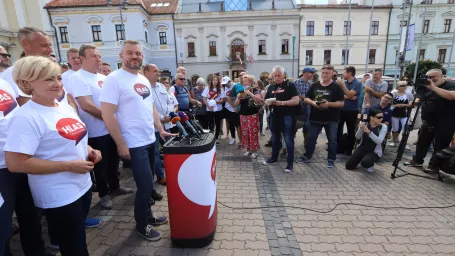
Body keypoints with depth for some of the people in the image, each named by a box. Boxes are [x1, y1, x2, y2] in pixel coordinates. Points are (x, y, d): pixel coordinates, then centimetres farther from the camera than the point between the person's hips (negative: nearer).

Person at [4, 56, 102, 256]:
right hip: (59, 197, -8)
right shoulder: (26, 117, -20)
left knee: (79, 238, 26)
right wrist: (69, 166, -24)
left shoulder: (65, 107, 6)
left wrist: (89, 150, -2)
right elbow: (15, 164, -24)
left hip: (82, 185, 8)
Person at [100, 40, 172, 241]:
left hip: (150, 140, 7)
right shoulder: (114, 79, -12)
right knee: (146, 185, -2)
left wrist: (161, 129, 12)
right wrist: (121, 144, -17)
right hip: (134, 144, -7)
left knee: (147, 184, 17)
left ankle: (148, 215, 35)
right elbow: (107, 115, -16)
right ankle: (141, 225, 20)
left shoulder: (144, 80, 12)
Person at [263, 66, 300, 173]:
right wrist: (268, 103, -9)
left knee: (289, 141, 0)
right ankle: (274, 158, 34)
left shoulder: (290, 85, -6)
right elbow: (266, 101, 15)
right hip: (274, 117, 6)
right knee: (275, 139, 18)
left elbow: (296, 101, -14)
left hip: (287, 117, -6)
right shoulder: (271, 87, 12)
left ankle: (290, 163, 9)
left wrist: (281, 103, -24)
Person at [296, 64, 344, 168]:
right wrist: (312, 102, -14)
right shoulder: (314, 85, 5)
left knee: (332, 140, 7)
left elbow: (341, 103, -9)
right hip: (315, 118, 3)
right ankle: (307, 156, 26)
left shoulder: (336, 87, -5)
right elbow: (306, 98, 6)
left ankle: (331, 159, 21)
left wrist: (328, 104, -24)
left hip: (331, 119, -2)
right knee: (311, 138, 11)